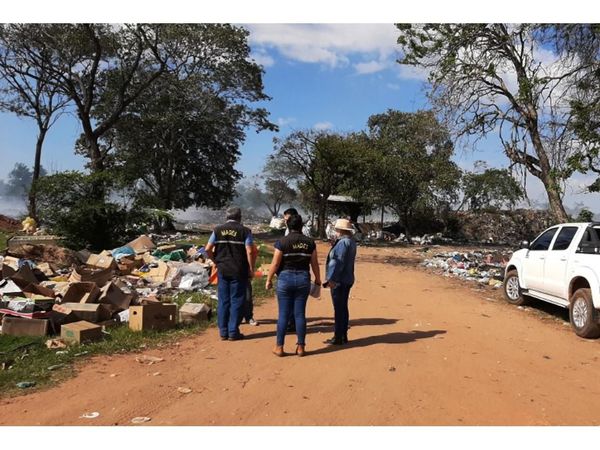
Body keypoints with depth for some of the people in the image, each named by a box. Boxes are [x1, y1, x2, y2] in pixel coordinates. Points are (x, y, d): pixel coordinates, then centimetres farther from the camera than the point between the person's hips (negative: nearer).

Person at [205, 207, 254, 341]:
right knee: (236, 301, 5)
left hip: (222, 270, 3)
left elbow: (208, 249, 1)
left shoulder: (218, 230, 6)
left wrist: (216, 261, 14)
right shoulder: (244, 231, -3)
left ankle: (223, 332, 15)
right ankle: (233, 332, 7)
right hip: (238, 271, -3)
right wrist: (251, 269, -4)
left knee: (223, 301, 10)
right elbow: (249, 251, -11)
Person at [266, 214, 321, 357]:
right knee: (300, 314, 8)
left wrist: (269, 279, 3)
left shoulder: (282, 242, -7)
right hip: (303, 279, 2)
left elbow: (275, 263, -7)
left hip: (285, 278, -2)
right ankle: (301, 347, 13)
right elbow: (314, 263, 6)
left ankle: (279, 347, 11)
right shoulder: (309, 242, 2)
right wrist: (318, 279, 20)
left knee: (283, 314, 5)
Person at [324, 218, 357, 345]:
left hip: (339, 281, -10)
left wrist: (331, 278, -22)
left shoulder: (343, 242, -18)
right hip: (347, 280, 10)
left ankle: (338, 337, 5)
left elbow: (339, 262, -23)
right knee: (343, 308, 15)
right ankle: (343, 336, 23)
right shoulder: (350, 241, 13)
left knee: (339, 309, -2)